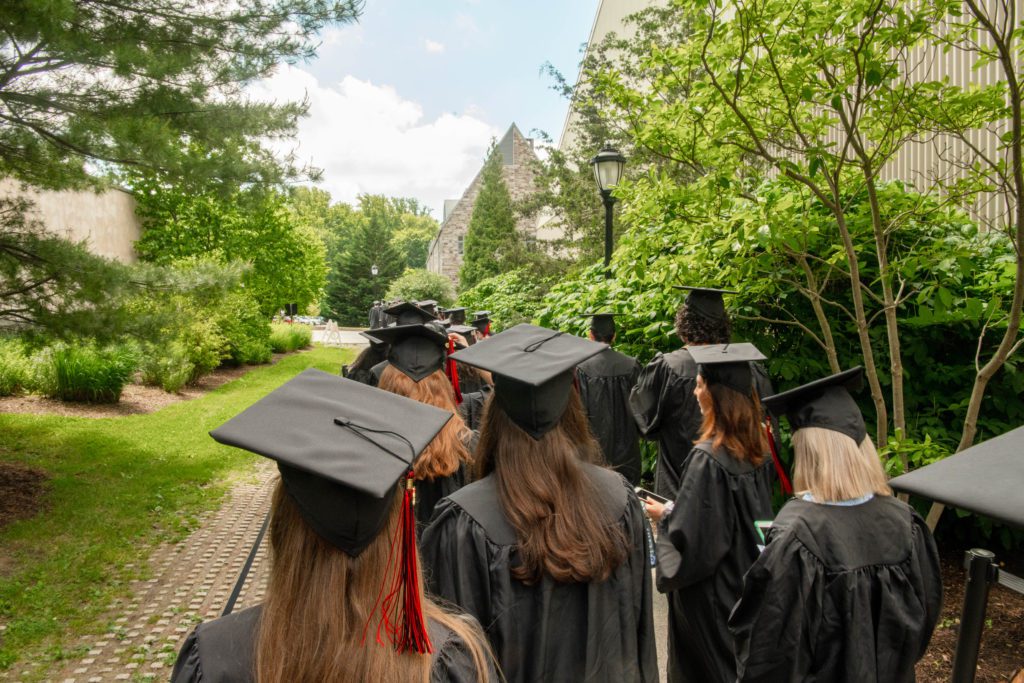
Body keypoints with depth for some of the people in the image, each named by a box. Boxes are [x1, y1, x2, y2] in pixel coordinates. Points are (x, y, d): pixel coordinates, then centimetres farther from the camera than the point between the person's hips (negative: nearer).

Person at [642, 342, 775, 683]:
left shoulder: (707, 458, -28)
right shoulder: (758, 448, -4)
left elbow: (689, 542, -26)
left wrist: (663, 515, -7)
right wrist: (676, 511, 13)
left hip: (711, 594, -7)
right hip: (748, 583, 8)